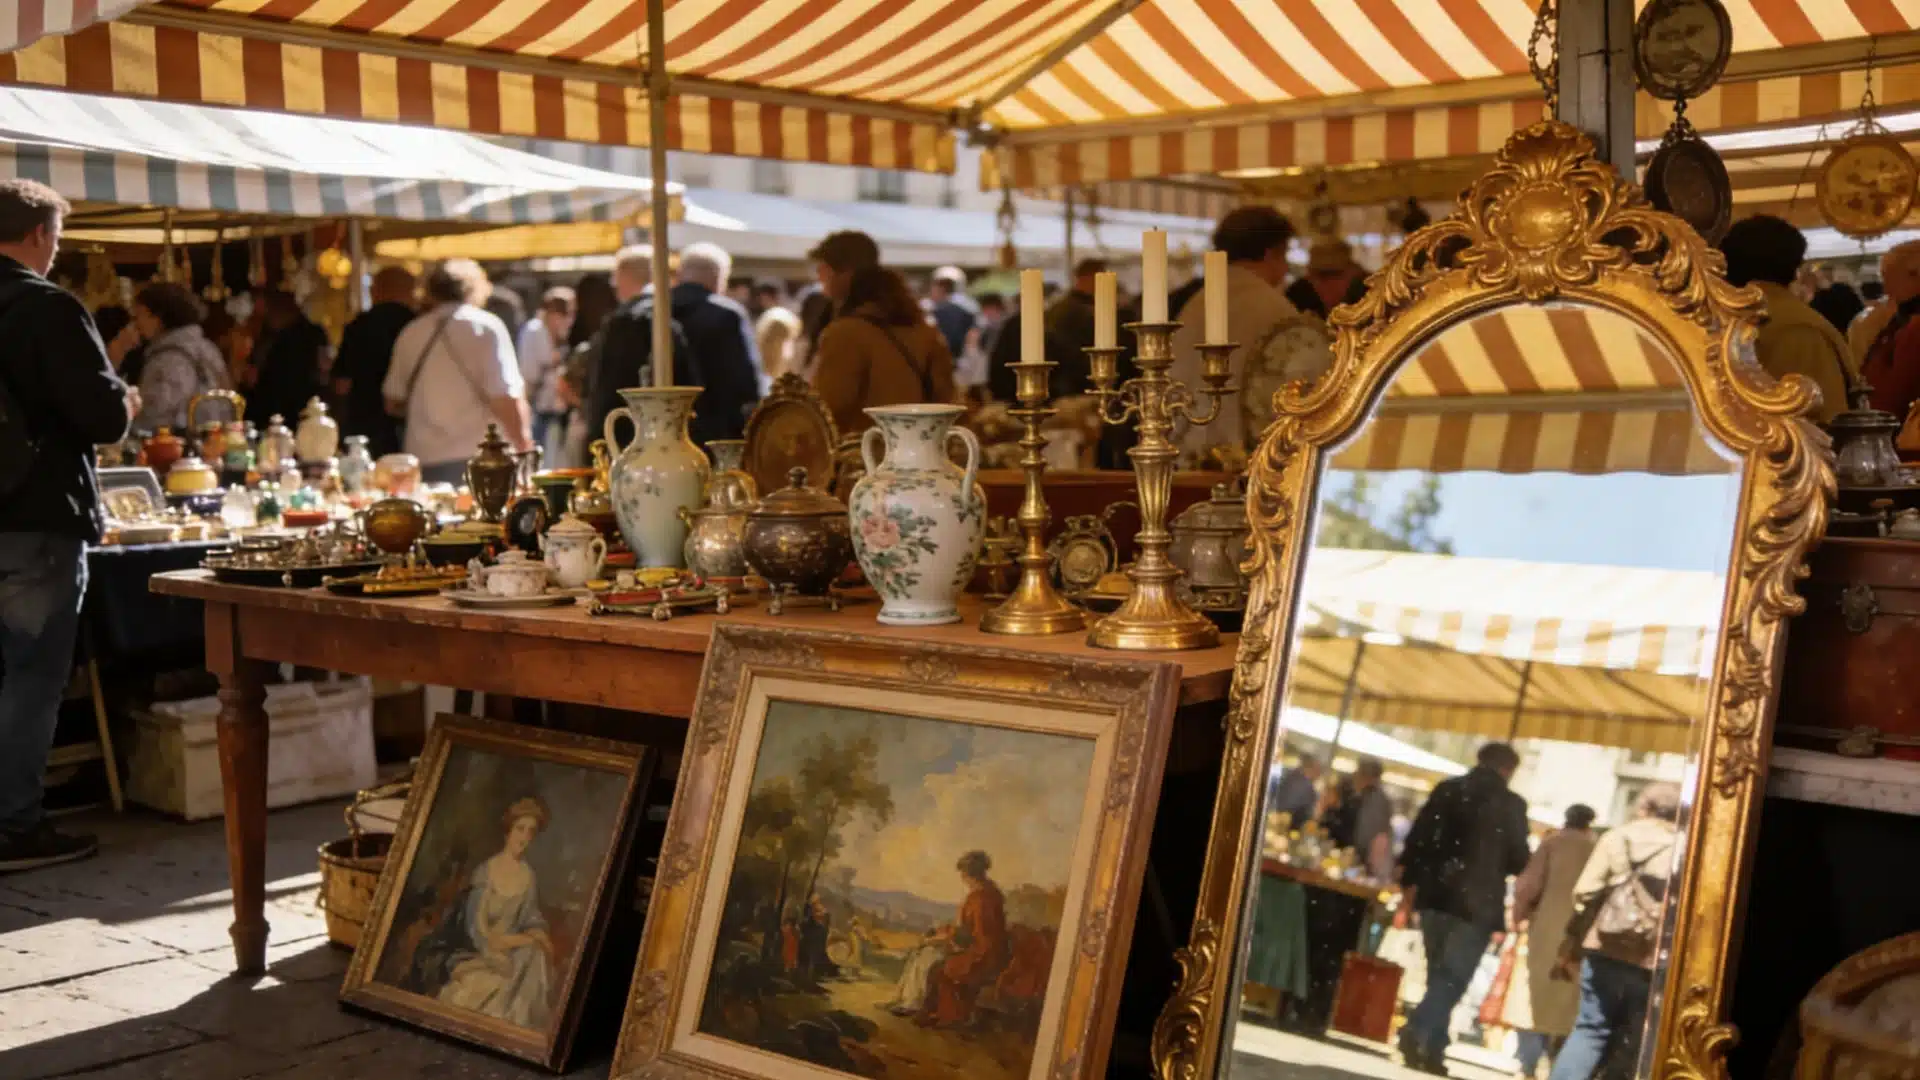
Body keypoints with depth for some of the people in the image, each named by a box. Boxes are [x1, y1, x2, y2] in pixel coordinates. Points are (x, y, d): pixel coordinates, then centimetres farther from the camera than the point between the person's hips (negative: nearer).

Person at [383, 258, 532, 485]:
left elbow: (394, 403, 16)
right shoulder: (486, 326, -4)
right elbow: (506, 397, -12)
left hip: (423, 462, 4)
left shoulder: (411, 333, 10)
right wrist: (525, 450, -4)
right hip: (478, 463, -4)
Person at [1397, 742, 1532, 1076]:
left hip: (1435, 895, 4)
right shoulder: (1512, 804, -4)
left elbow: (1417, 837, 5)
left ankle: (1431, 1050, 14)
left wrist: (1409, 880, 14)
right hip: (1477, 902, -4)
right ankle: (1417, 1032, -21)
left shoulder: (1447, 789, 6)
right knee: (1452, 978, -2)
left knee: (1440, 976, 15)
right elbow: (1519, 860, -1)